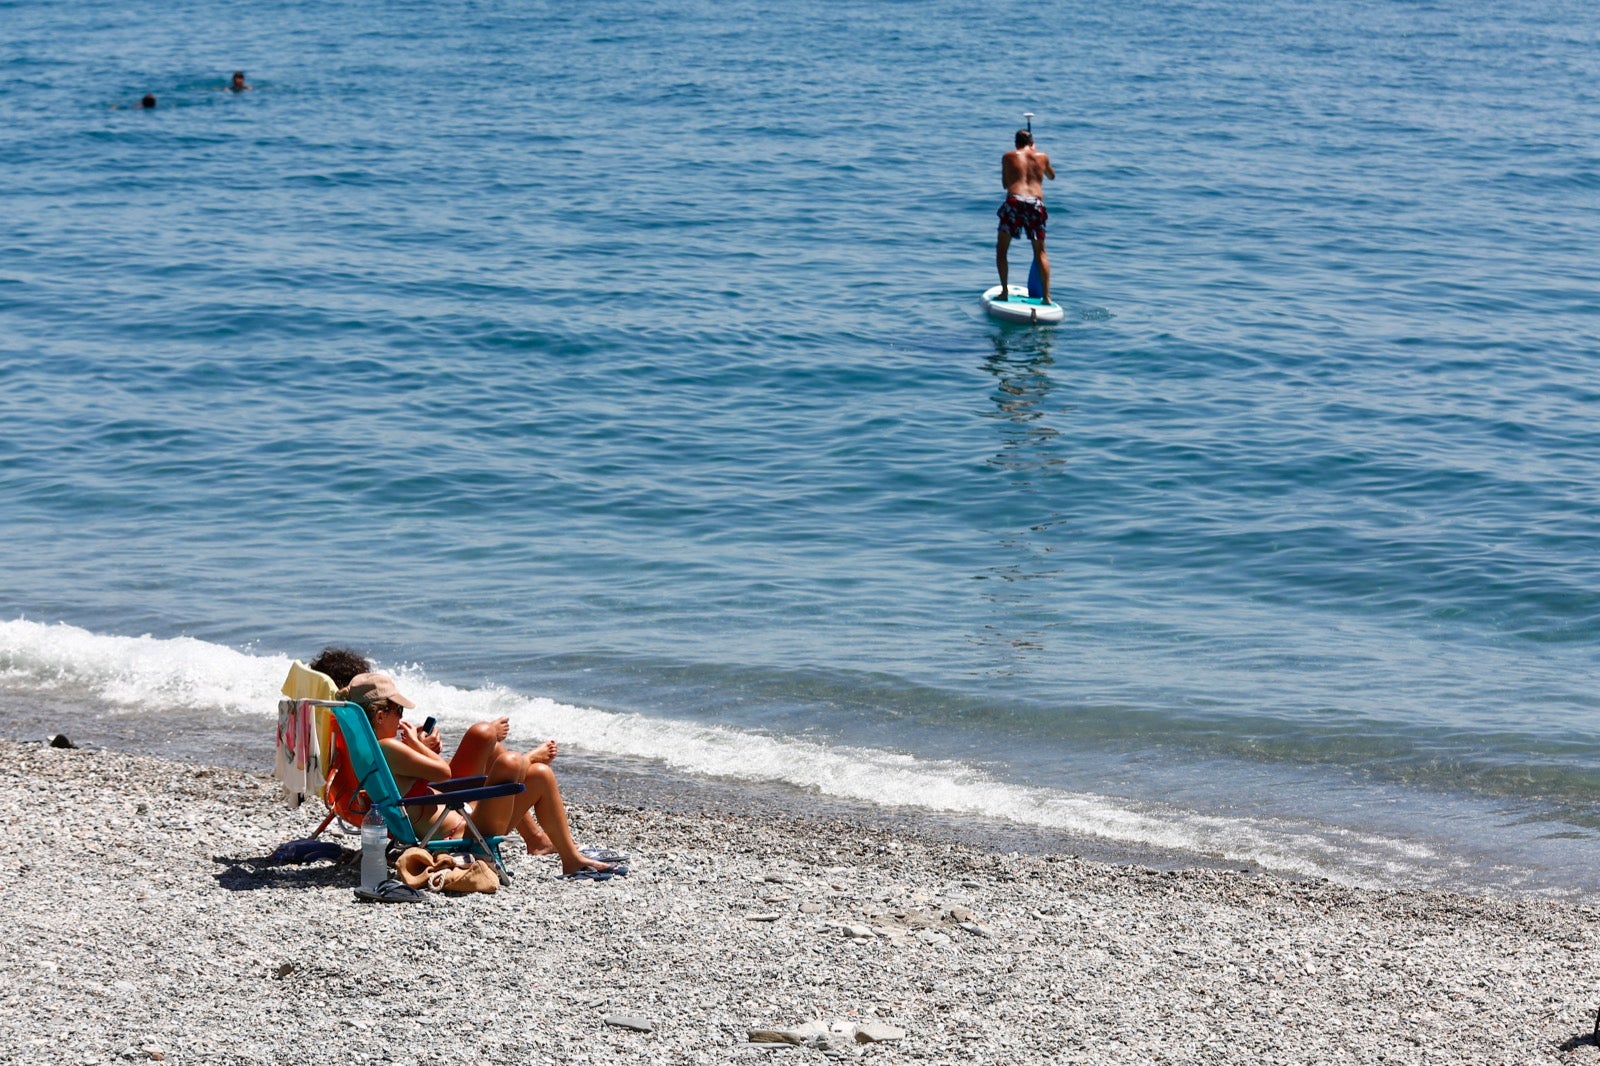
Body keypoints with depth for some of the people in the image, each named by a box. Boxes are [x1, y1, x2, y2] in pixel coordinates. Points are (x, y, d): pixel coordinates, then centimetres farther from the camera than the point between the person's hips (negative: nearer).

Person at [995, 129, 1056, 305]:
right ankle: (1046, 295, 3)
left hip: (1015, 201, -2)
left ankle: (1004, 291, 3)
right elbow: (1052, 176, 35)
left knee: (1001, 249, 12)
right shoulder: (1042, 157, 15)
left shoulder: (1008, 156, 10)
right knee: (1040, 252, 11)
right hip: (1036, 204, 2)